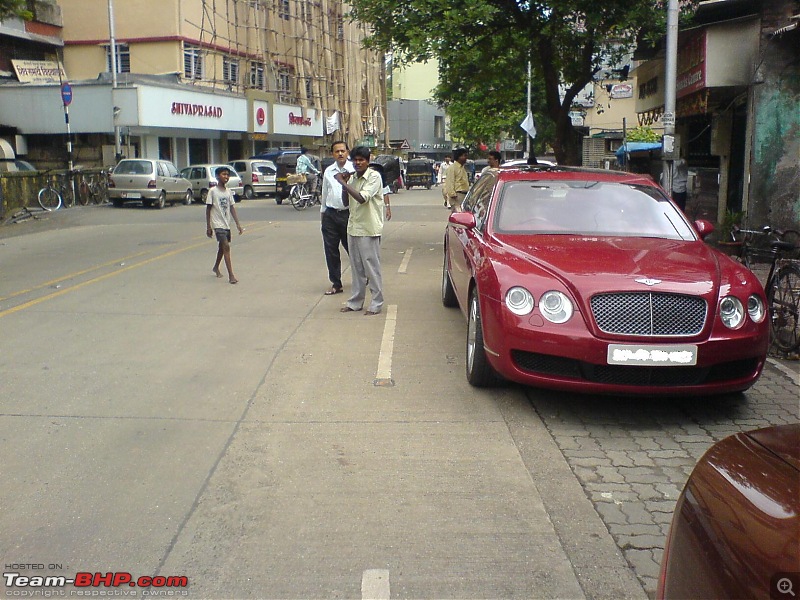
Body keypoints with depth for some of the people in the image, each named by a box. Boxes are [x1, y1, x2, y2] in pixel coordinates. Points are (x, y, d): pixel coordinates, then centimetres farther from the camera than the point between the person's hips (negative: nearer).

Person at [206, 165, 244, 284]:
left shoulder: (228, 191, 8)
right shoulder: (213, 191, -8)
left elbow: (232, 208, 10)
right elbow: (208, 209, -6)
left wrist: (238, 224, 5)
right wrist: (208, 227, -8)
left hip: (227, 224, 6)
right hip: (218, 224, -6)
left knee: (222, 246, 18)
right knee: (226, 246, -15)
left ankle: (216, 267, 41)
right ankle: (231, 275, -18)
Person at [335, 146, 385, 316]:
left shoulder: (374, 176, -11)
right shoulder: (354, 178, 11)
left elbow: (362, 198, -23)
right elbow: (347, 201, 16)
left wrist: (343, 182, -18)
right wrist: (343, 182, 2)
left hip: (368, 229, -7)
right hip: (353, 227, 7)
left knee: (372, 268, -2)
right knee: (357, 268, 13)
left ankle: (376, 304, 6)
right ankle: (356, 302, 21)